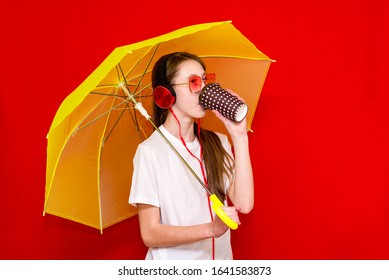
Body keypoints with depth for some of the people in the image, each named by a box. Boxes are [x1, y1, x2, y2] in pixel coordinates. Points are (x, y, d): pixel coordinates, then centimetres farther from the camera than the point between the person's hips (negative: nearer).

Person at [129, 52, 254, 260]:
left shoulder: (218, 143, 0)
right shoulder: (150, 151, -14)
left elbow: (244, 204, -13)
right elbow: (150, 234, -16)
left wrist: (239, 135, -14)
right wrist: (210, 229, -28)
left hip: (220, 257, 4)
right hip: (173, 265, -4)